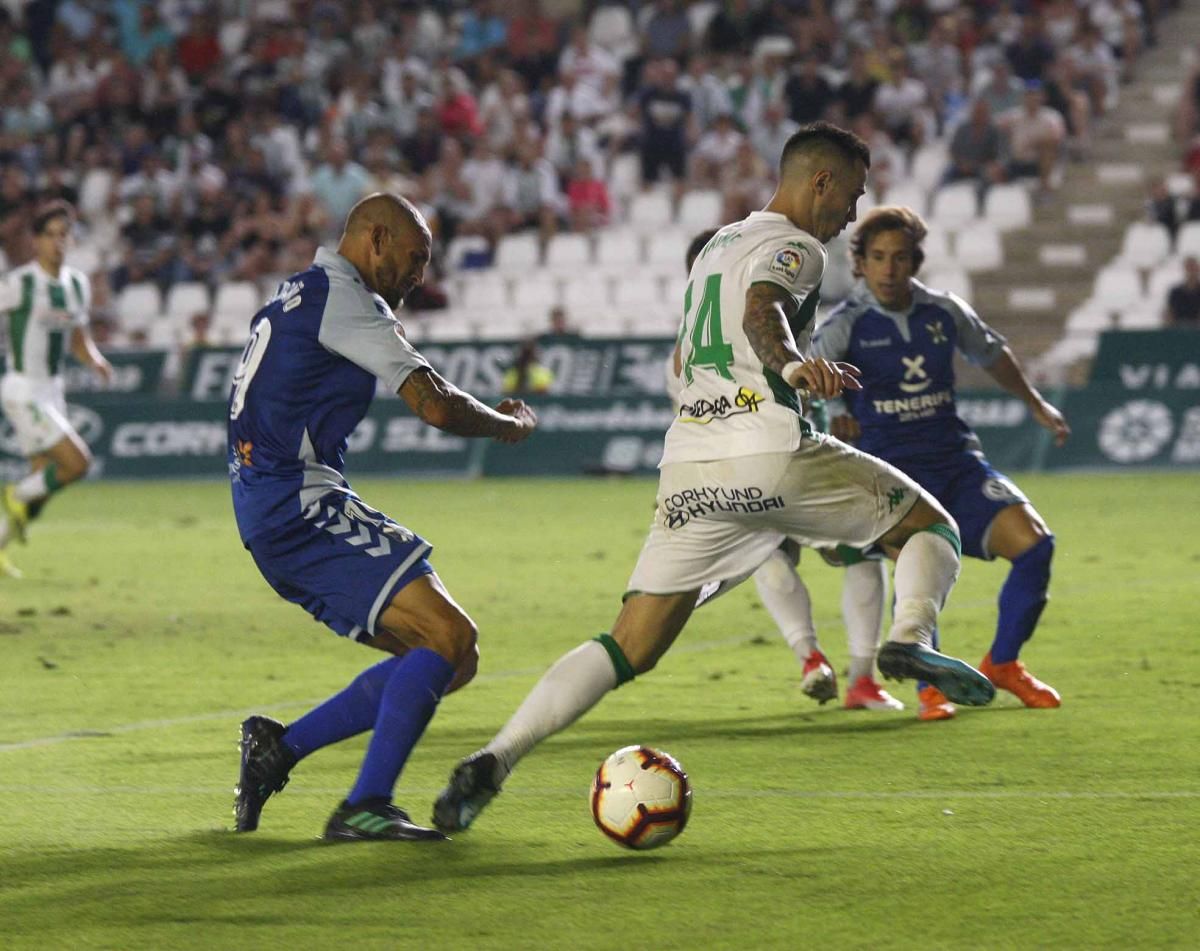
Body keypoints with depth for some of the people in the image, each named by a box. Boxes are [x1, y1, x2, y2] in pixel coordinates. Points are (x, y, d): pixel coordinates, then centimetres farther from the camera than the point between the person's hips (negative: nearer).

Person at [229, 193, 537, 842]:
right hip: (299, 505, -10)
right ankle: (363, 808, -20)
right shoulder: (339, 297, -9)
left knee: (441, 658, 7)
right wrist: (508, 424, 3)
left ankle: (279, 745, 6)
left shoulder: (297, 295, 23)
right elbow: (436, 406, -15)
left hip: (272, 515, 10)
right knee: (448, 638, -17)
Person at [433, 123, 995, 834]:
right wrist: (794, 365, -43)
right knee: (930, 526, 12)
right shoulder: (794, 248, 1)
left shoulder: (719, 244, 27)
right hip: (770, 455, -7)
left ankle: (495, 759, -13)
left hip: (689, 465, 7)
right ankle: (911, 638, -17)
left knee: (630, 648, 4)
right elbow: (761, 311, -22)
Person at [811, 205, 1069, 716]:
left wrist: (1036, 404, 36)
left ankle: (1002, 664, 12)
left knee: (1033, 541, -11)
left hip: (957, 462, 4)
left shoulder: (945, 312, 6)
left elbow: (991, 354, 26)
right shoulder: (847, 325, -8)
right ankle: (931, 686, -3)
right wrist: (830, 417, -44)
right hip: (891, 469, -4)